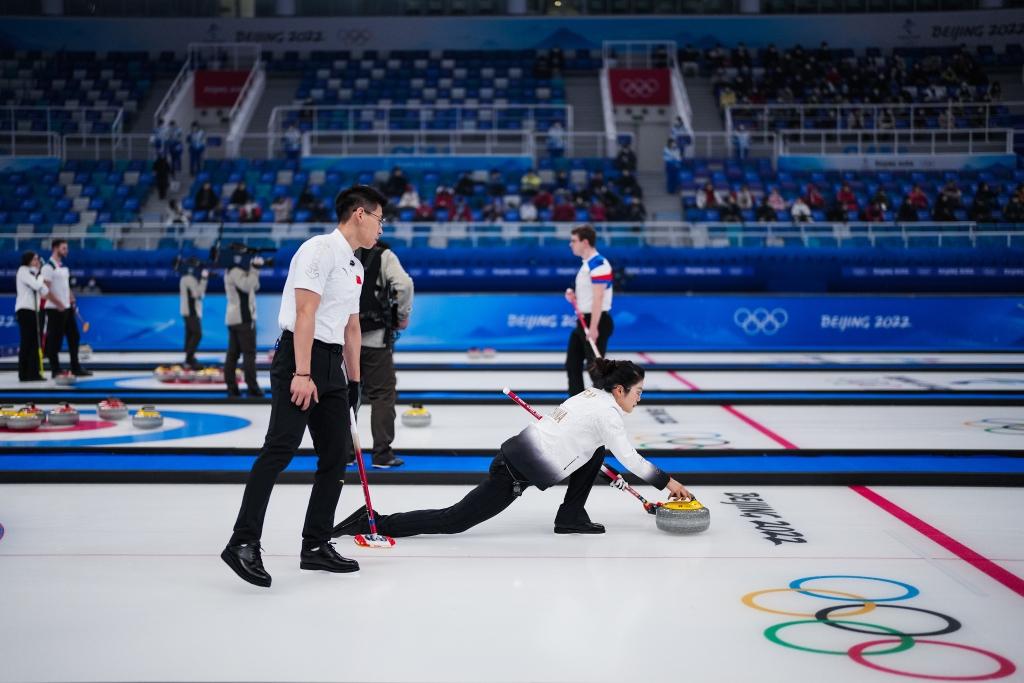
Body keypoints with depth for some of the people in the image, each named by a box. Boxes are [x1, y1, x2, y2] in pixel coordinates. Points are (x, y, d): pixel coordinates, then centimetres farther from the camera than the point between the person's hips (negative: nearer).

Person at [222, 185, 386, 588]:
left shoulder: (355, 267, 20)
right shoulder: (320, 250, -10)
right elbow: (304, 314, -18)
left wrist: (353, 381, 26)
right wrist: (302, 373, -25)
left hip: (332, 364, 10)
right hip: (300, 357, -10)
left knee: (336, 455, 8)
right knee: (280, 449, -17)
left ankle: (316, 546, 16)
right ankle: (244, 543, -18)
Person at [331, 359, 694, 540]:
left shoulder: (591, 395, 17)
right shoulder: (608, 413, -9)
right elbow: (632, 459, -7)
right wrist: (668, 483, 5)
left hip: (517, 450, 10)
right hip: (516, 472, -10)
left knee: (597, 449, 18)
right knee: (453, 521, -6)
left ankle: (571, 516, 19)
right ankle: (374, 522, -7)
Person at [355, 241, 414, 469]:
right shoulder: (383, 255, -6)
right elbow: (404, 284, -19)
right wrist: (403, 315, -4)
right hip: (375, 337, -4)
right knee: (382, 394, 3)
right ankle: (382, 454, 2)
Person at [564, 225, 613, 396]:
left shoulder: (598, 264, -17)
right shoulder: (586, 264, 15)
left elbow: (598, 298, -23)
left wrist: (593, 328, -26)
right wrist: (574, 297, 5)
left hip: (596, 322, -11)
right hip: (584, 322, 11)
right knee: (572, 365, 13)